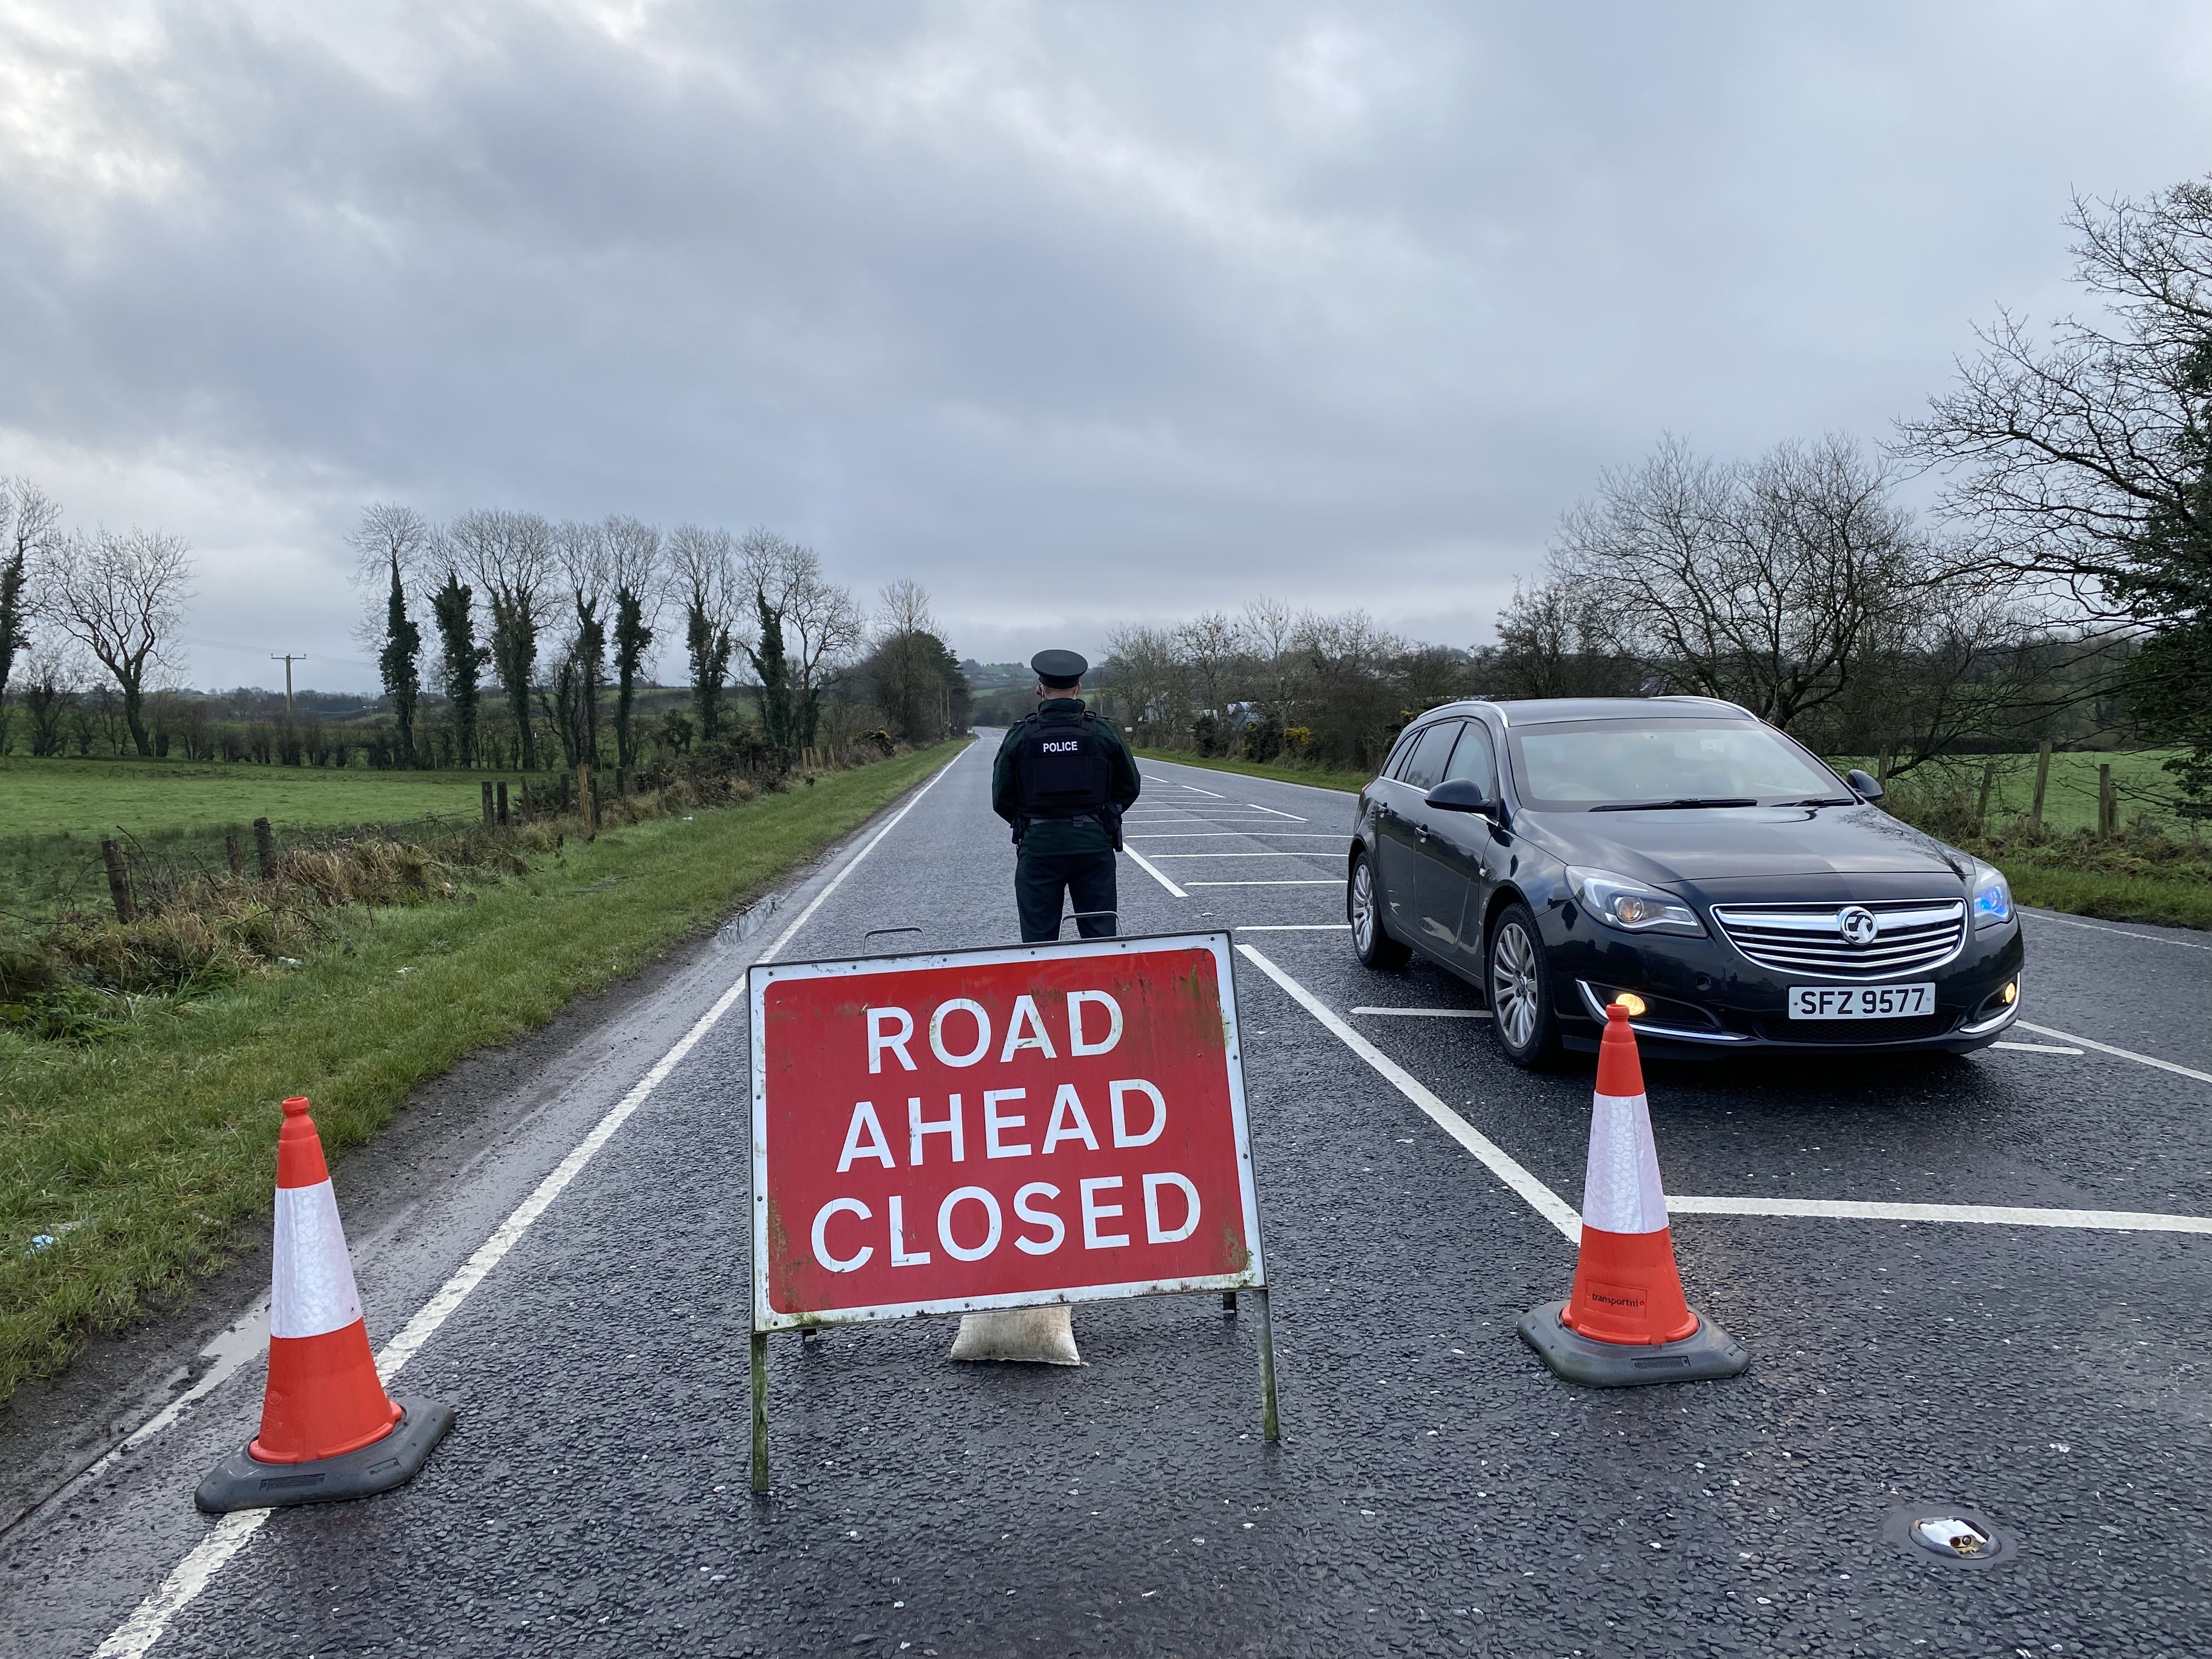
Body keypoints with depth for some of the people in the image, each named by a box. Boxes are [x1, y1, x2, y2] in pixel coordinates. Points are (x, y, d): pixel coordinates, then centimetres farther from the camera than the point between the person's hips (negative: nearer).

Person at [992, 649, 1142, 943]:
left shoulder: (1019, 737, -4)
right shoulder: (1105, 732, -2)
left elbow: (1001, 800, 0)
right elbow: (1129, 788, 6)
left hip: (1038, 846, -1)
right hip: (1095, 844, 1)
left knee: (1038, 940, 7)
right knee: (1101, 936, 8)